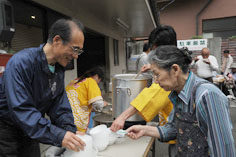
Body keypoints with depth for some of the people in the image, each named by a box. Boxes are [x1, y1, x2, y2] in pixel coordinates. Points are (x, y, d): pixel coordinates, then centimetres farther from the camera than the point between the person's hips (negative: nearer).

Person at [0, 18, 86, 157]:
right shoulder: (21, 63, -26)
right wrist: (58, 136, -37)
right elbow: (21, 109, -32)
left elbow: (60, 104, -3)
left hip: (29, 130, 6)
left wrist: (70, 130, -17)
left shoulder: (59, 69, -4)